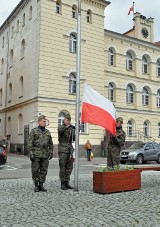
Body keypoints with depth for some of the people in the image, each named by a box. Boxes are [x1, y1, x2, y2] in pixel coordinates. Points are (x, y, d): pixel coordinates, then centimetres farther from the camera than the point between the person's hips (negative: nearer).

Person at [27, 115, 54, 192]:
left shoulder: (47, 132, 11)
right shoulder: (34, 131, -1)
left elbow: (50, 143, 14)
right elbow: (30, 143, -7)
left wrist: (51, 152, 3)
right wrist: (31, 154, -14)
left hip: (45, 154, 4)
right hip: (36, 154, -4)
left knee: (44, 170, 5)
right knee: (35, 170, 0)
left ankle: (41, 185, 15)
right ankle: (36, 186, 12)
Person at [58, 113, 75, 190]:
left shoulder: (71, 128, 14)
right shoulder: (60, 127, -2)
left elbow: (74, 139, 12)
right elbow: (60, 130, -27)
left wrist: (74, 132, -7)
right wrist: (68, 126, -43)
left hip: (70, 150, 6)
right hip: (62, 150, -5)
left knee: (69, 167, 8)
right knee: (62, 168, -2)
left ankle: (67, 182, 18)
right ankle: (62, 184, 7)